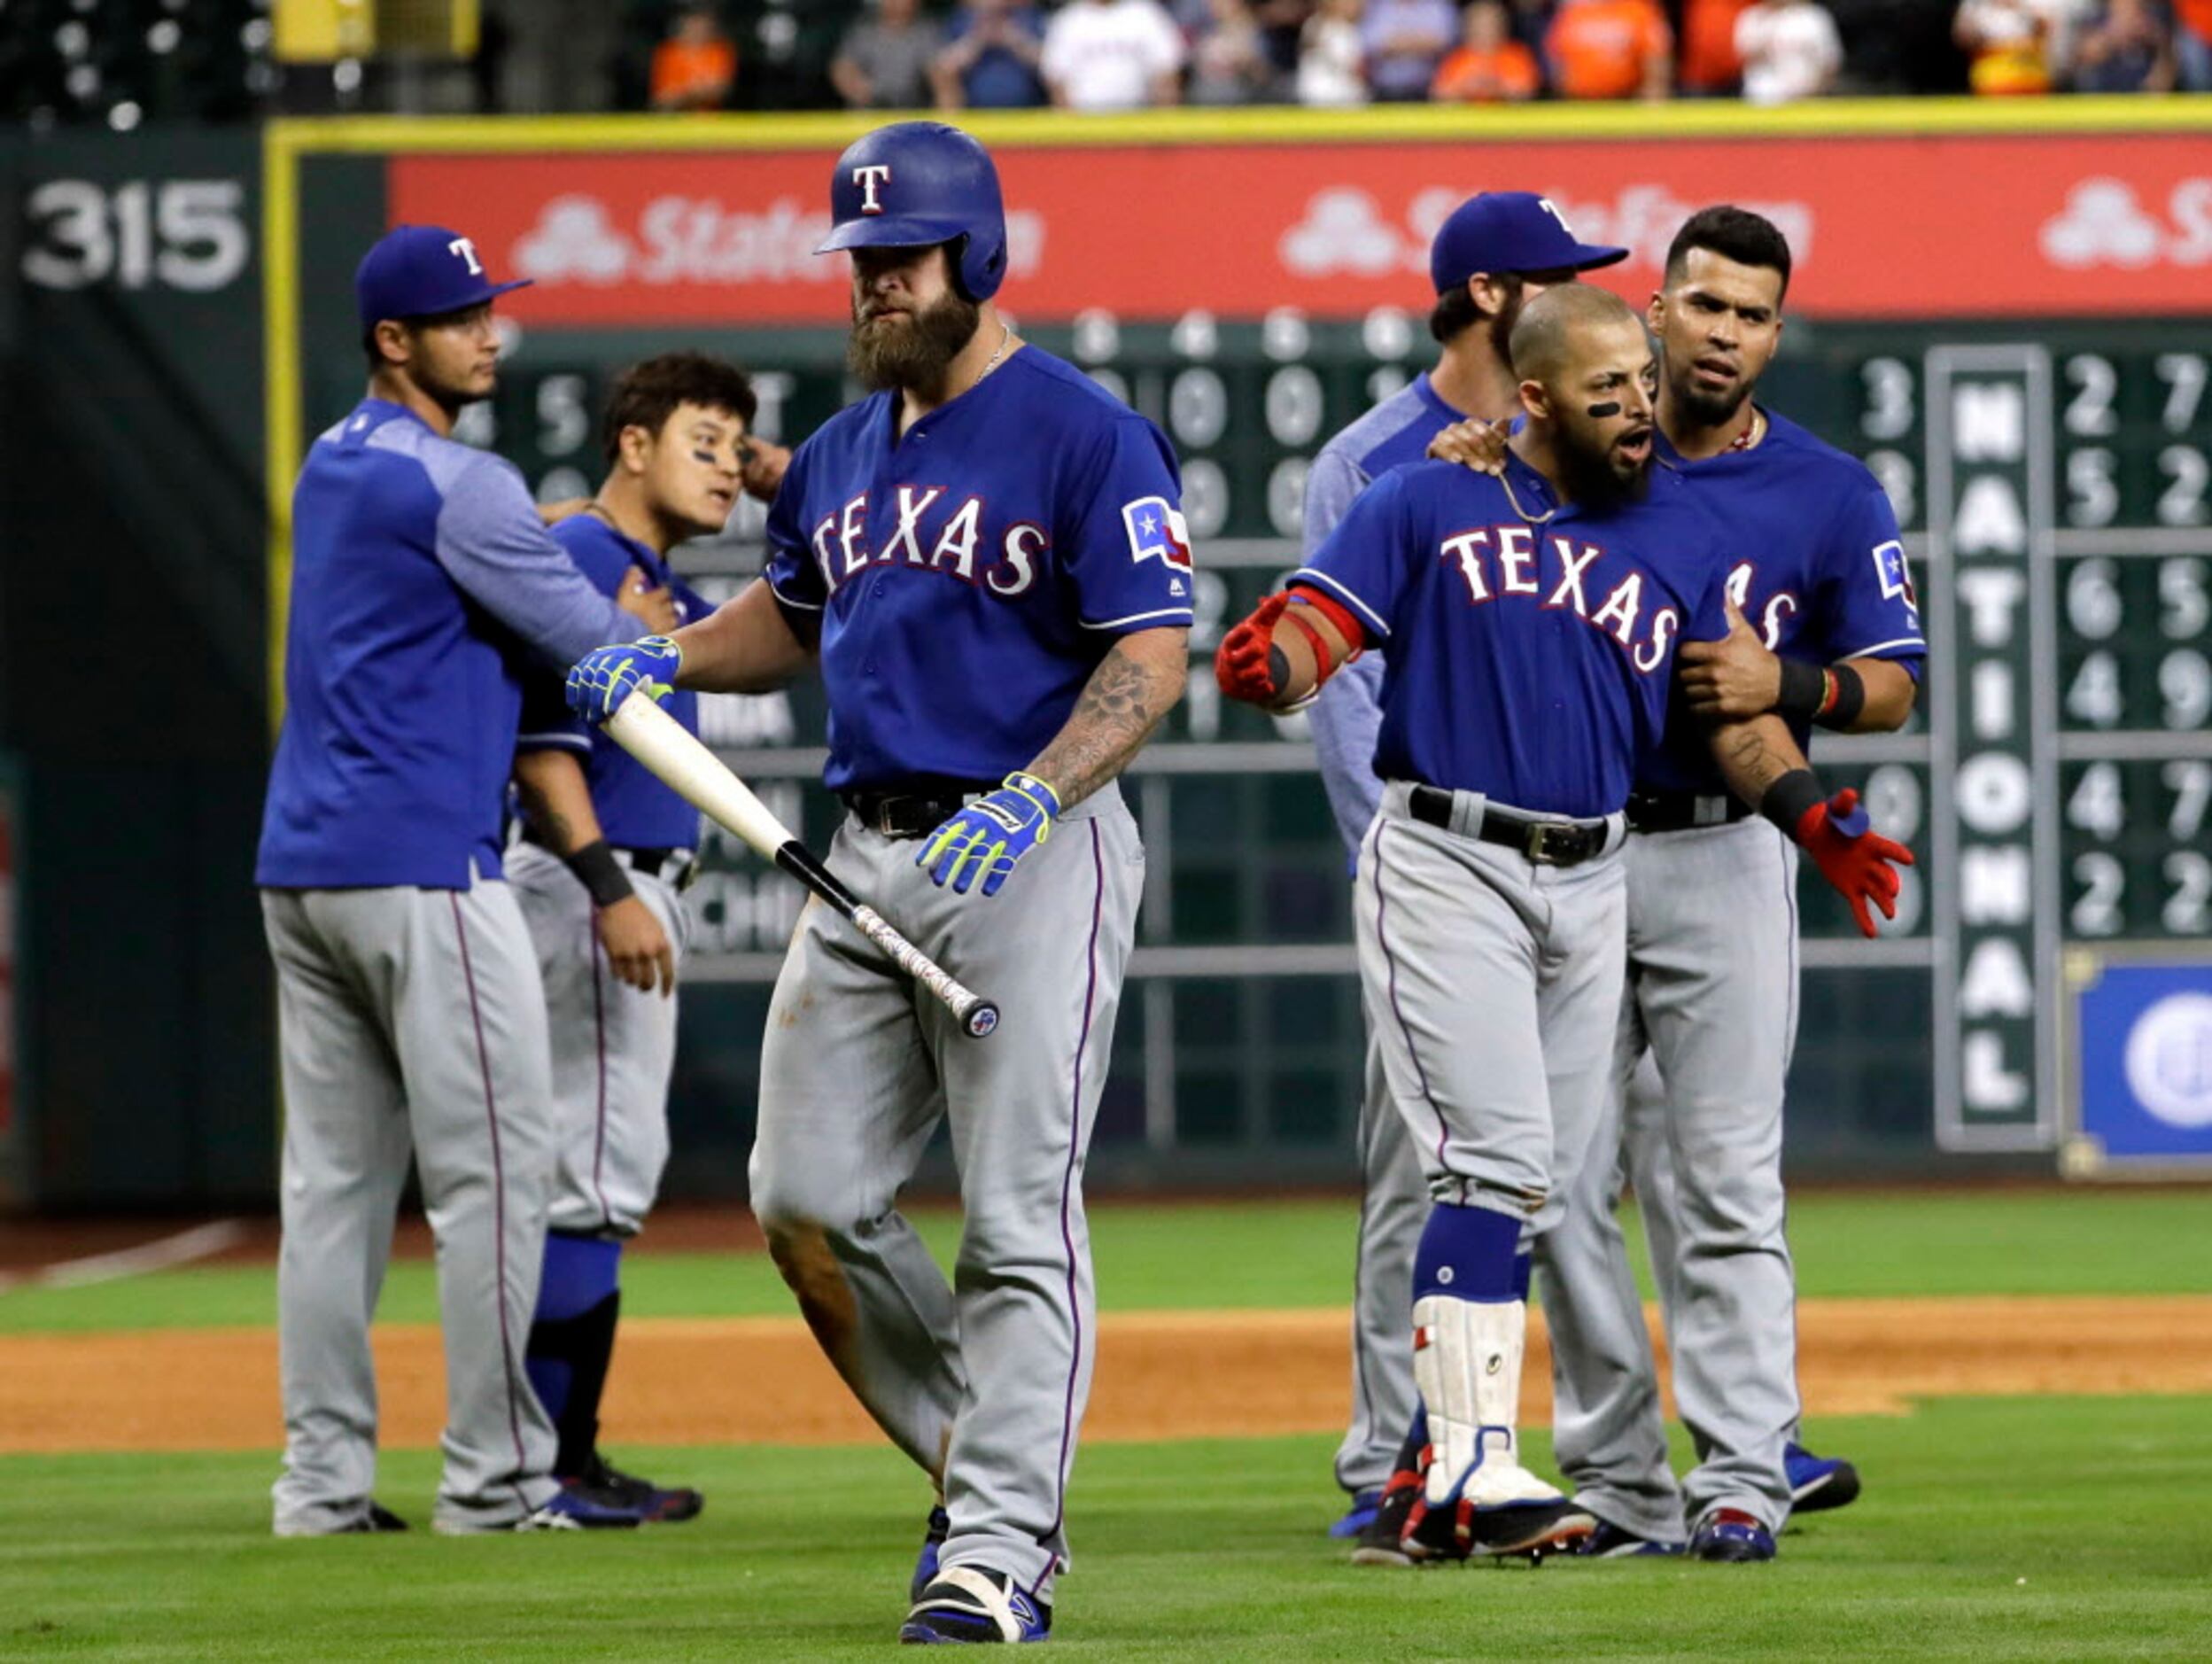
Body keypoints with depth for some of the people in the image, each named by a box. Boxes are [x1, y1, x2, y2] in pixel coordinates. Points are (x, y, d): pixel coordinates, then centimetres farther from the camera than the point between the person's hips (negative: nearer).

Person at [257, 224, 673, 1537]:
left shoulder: (331, 468, 16)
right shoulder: (459, 485, -11)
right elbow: (594, 645, -7)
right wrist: (649, 622, 14)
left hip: (300, 872, 9)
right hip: (423, 865, -9)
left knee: (335, 1178, 8)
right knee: (495, 1169, -5)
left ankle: (324, 1478, 6)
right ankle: (495, 1477, -7)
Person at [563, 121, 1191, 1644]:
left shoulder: (1085, 437, -8)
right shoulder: (842, 456, 15)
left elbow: (1152, 658, -14)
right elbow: (795, 615, 32)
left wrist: (1030, 802, -27)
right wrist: (667, 660, 12)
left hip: (1034, 853, -8)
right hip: (868, 856, 8)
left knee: (1019, 1222, -8)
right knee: (811, 1203, 4)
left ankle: (1003, 1551, -6)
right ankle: (977, 1465, 20)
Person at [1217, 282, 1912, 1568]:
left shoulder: (1685, 539, 11)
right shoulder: (1428, 505, 1)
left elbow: (1736, 711, 9)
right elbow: (1322, 628, -7)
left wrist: (1813, 814, -9)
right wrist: (1269, 667, -30)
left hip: (1594, 879, 5)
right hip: (1445, 867, -5)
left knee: (1546, 1190, 6)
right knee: (1500, 1160, -16)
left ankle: (1439, 1475, 14)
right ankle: (1474, 1472, -19)